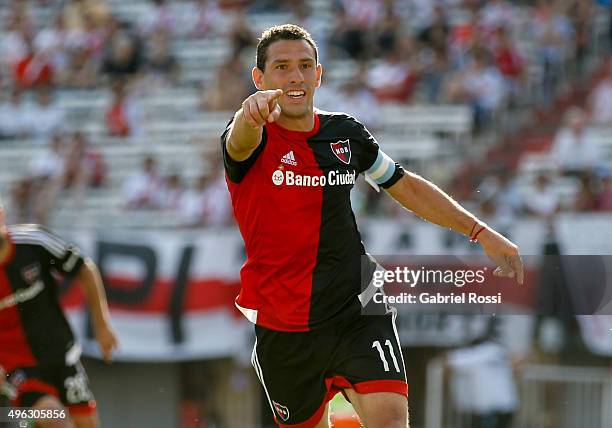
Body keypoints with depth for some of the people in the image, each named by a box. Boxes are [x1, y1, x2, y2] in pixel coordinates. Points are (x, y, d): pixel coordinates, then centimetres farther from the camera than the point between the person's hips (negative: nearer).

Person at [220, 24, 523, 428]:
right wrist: (251, 114, -60)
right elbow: (241, 140, -35)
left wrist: (481, 232, 14)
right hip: (284, 330, -2)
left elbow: (406, 186, 20)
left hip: (359, 313, 2)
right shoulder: (253, 138, -9)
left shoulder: (344, 133, 6)